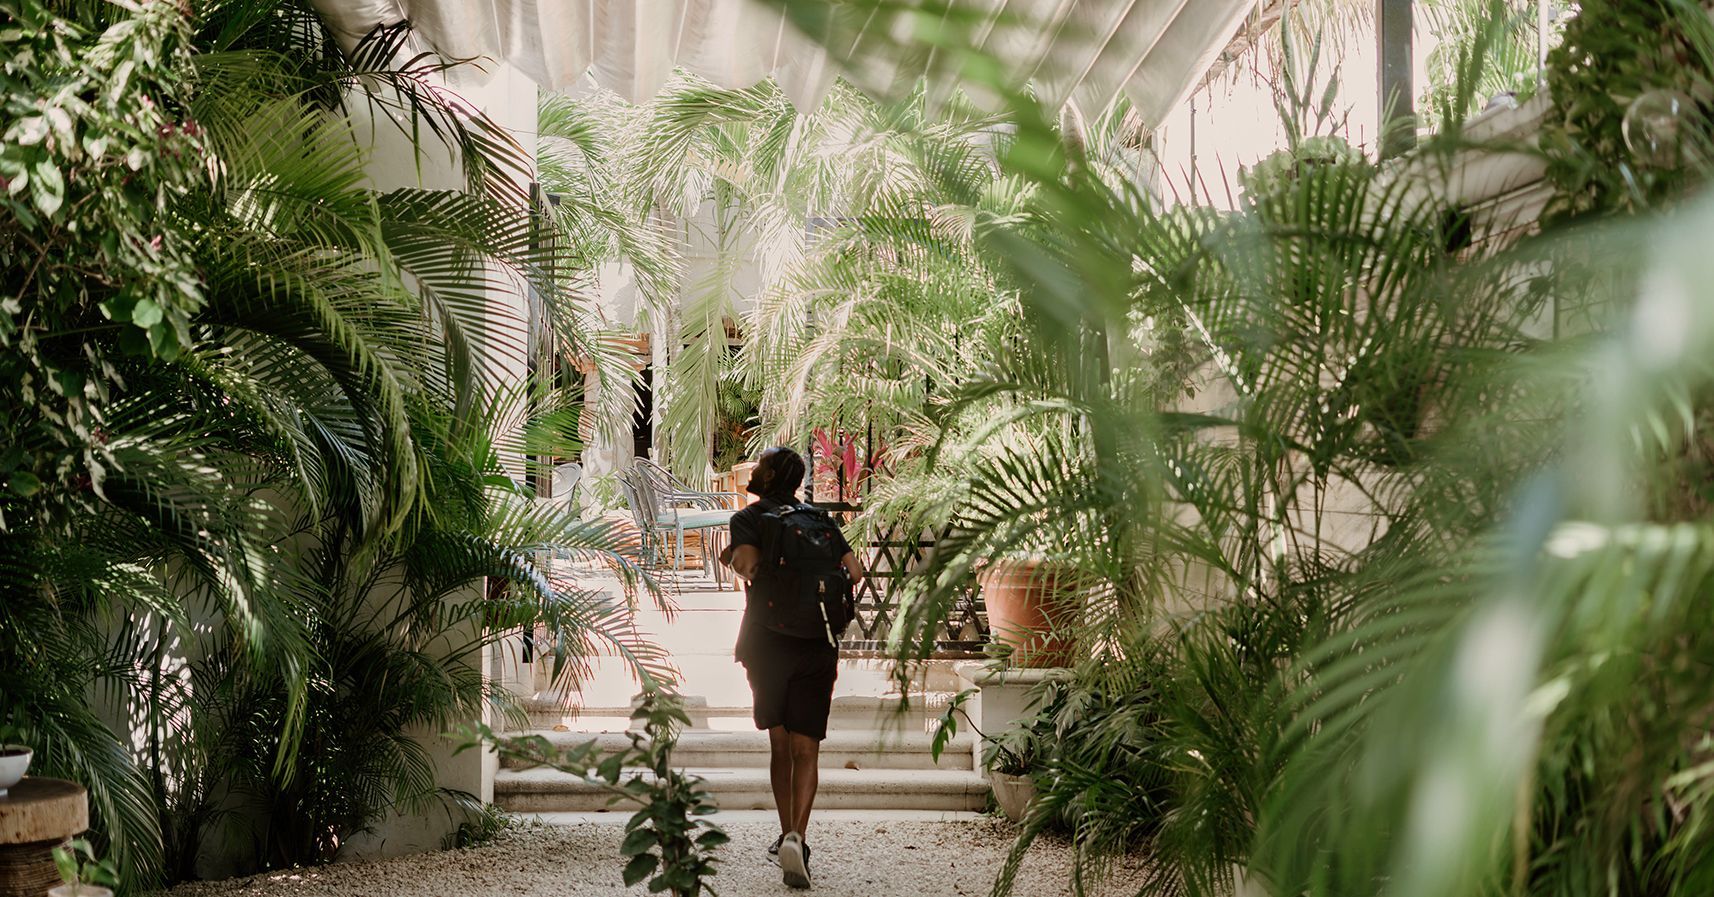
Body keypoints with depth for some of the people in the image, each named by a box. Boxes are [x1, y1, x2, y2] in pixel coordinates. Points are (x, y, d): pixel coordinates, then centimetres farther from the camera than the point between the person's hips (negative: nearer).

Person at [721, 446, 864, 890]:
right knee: (805, 749, -3)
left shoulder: (748, 519, -2)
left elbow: (748, 564, -20)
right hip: (816, 647, 1)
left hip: (766, 644, -1)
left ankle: (787, 835, 21)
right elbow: (854, 571, 1)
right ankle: (796, 837, -20)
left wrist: (733, 558, 2)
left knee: (779, 743, 15)